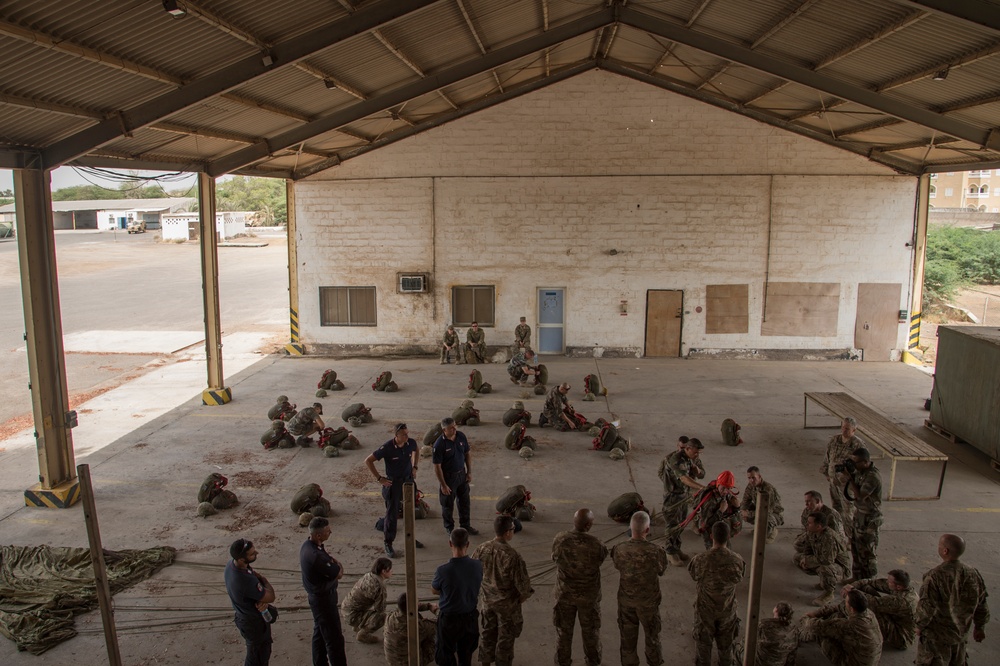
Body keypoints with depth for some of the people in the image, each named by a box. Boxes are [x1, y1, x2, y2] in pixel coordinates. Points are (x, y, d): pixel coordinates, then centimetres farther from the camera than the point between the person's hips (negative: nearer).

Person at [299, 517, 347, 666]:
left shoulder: (307, 545, -4)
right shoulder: (316, 556, -34)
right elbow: (339, 574, -22)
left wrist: (333, 563, -7)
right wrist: (338, 565, -6)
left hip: (316, 595, 10)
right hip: (323, 599, -10)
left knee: (319, 632, 24)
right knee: (334, 638, 2)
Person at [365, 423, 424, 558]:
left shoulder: (411, 443, -10)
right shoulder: (387, 448, -24)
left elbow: (416, 451, 16)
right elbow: (368, 461, -17)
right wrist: (379, 478, -17)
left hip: (408, 481, 5)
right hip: (393, 483, -5)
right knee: (392, 514, 1)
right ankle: (388, 544, 15)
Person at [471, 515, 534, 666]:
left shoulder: (482, 549, -15)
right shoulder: (513, 556, -30)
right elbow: (522, 581, -22)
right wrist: (524, 595, 0)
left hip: (487, 599, 5)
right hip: (507, 603, -5)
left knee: (488, 632, 25)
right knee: (505, 636, 16)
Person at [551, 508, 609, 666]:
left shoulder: (559, 539, -22)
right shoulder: (596, 544, -28)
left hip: (565, 593, 1)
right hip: (588, 594, -1)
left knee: (564, 629, 20)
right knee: (590, 629, 22)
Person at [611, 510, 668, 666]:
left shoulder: (619, 549, -22)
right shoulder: (655, 551, -28)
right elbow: (661, 571, -7)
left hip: (626, 599, 1)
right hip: (648, 601, -1)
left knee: (628, 636, 20)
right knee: (652, 634, 23)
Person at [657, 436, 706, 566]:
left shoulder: (693, 458, -1)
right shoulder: (676, 459, -28)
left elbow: (702, 474, 5)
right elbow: (684, 478, -41)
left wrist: (696, 468, -18)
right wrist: (702, 487, -52)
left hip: (685, 494, 8)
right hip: (673, 495, -8)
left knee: (681, 524, 16)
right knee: (673, 525, 0)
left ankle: (677, 549, 30)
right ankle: (671, 553, 13)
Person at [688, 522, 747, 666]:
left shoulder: (700, 560, -28)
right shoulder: (737, 561, -23)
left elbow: (693, 575, -9)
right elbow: (740, 578, -4)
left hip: (705, 609, -1)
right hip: (727, 609, 1)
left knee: (704, 642, 22)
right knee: (725, 642, 26)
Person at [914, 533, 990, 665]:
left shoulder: (935, 576, -27)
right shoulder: (972, 573, -7)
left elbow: (926, 607, -24)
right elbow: (981, 605, 3)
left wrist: (920, 625, -7)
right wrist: (979, 627, 18)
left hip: (936, 635, -6)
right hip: (961, 633, 6)